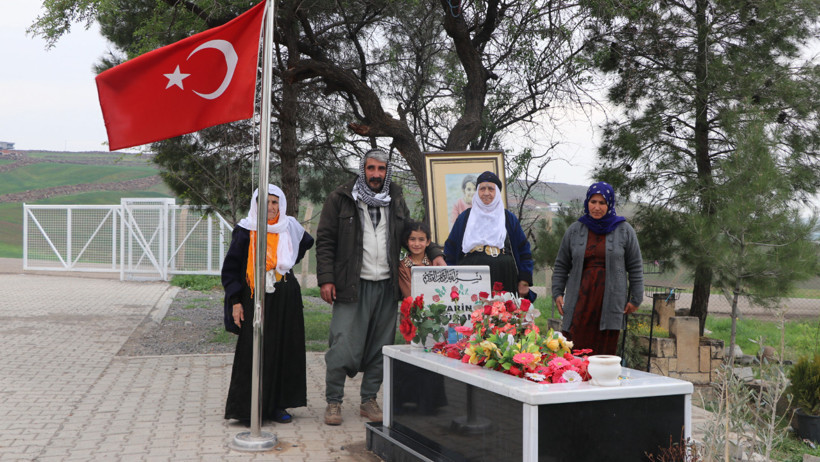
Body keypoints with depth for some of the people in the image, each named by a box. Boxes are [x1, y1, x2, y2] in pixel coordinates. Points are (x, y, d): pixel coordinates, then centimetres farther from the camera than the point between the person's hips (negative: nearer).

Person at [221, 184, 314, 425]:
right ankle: (248, 408, 6)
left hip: (285, 299, 4)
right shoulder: (245, 231, -5)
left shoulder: (290, 227, 5)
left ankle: (276, 405, 16)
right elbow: (231, 268, -3)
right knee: (253, 353, -2)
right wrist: (235, 301, -10)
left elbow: (306, 242, 27)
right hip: (255, 299, -4)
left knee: (285, 351, 6)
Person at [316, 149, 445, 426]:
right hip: (352, 286, -4)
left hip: (387, 287, 4)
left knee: (380, 348, 7)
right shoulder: (340, 200, 2)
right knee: (343, 347, -7)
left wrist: (433, 253, 7)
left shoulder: (395, 201, 15)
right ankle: (333, 402, 8)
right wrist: (325, 278, -8)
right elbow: (325, 241, 1)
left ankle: (369, 400, 20)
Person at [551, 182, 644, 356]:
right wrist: (557, 293, 8)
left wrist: (635, 299, 6)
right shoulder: (575, 230, 11)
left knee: (605, 353, -2)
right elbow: (561, 265, 16)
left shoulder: (624, 230, 7)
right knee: (574, 354, -8)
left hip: (610, 300, -1)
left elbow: (635, 267, 9)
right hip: (580, 299, 1)